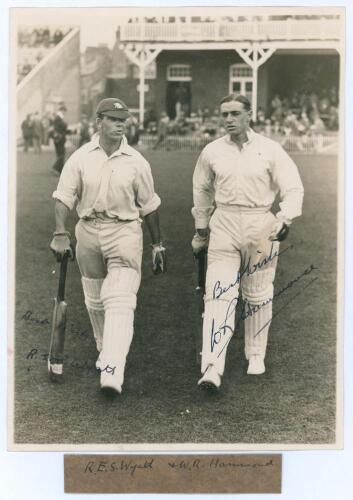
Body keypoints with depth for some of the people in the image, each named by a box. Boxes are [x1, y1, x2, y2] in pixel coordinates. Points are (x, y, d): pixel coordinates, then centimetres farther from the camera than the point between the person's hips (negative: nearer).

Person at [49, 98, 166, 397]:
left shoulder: (136, 162, 0)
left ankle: (113, 372, -21)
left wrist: (158, 244, 10)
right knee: (95, 301, 14)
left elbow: (149, 206, 8)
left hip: (125, 232, -2)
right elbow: (64, 197, -3)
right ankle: (105, 350, 38)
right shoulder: (80, 158, 1)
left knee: (120, 302, -15)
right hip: (88, 231, 2)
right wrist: (60, 234, -17)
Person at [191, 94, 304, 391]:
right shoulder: (212, 152, 4)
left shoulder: (270, 150, -2)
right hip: (224, 226, 1)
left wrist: (285, 219, -20)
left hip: (261, 228, 0)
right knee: (219, 295, -10)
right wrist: (201, 230, 20)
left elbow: (293, 188, -4)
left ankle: (256, 356, 28)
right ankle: (212, 369, -15)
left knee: (258, 296, 9)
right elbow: (202, 191, 17)